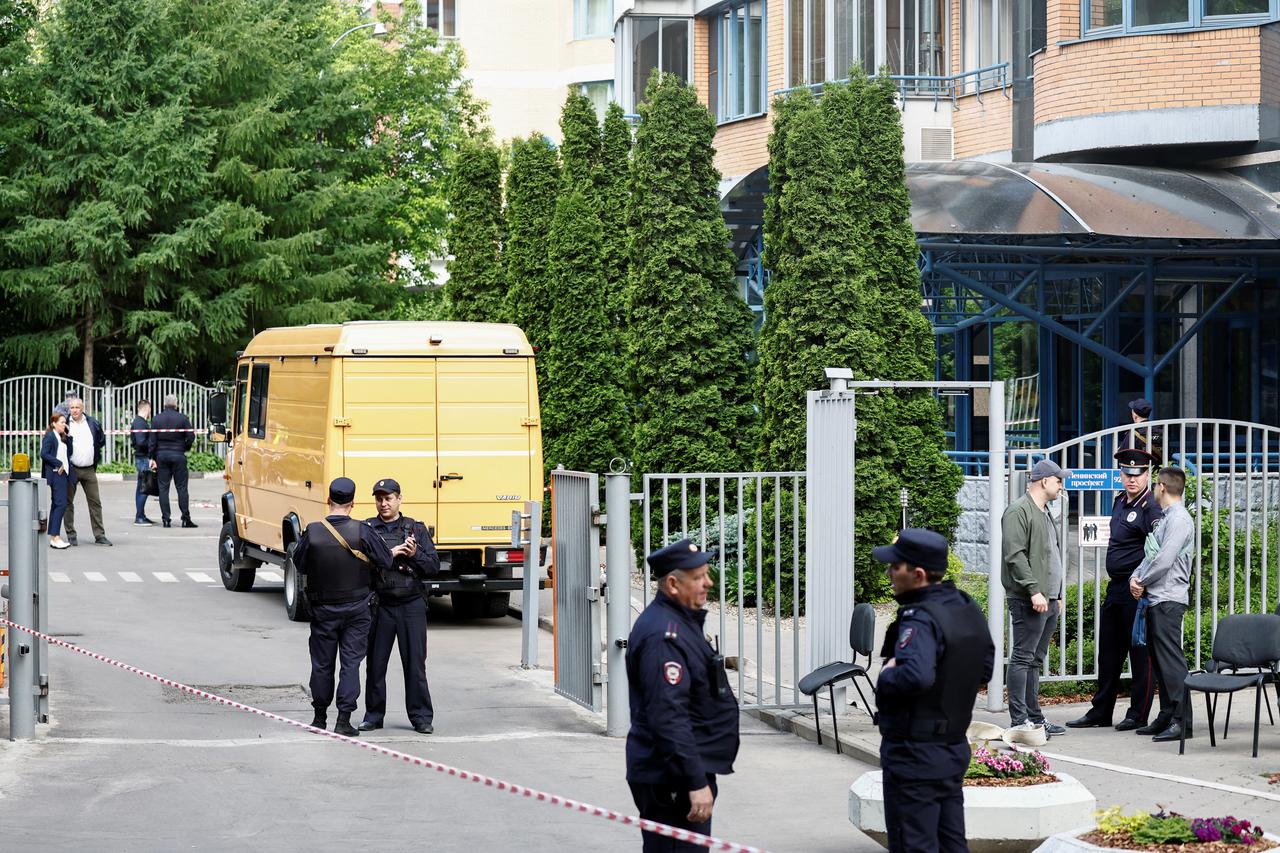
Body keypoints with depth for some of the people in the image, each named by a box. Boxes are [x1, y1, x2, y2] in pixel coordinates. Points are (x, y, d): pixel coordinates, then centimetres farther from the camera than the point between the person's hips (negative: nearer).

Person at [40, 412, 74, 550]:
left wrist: (68, 437, 3)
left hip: (63, 473, 10)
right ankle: (55, 537, -17)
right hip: (56, 474, -10)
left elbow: (69, 453, 9)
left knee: (56, 505, 10)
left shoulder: (62, 437, 18)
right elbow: (44, 454, -17)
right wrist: (59, 463, -15)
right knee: (61, 504, -15)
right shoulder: (50, 436, -8)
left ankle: (54, 537, 13)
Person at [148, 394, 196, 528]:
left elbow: (152, 441, 1)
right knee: (182, 488, 2)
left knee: (163, 488, 5)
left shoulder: (156, 419, 2)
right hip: (178, 455, -2)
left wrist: (152, 458, 6)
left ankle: (165, 519, 1)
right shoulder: (183, 418, -4)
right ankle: (186, 519, 0)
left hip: (161, 456, 2)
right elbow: (191, 438, -5)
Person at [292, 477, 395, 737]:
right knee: (351, 662, 3)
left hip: (323, 609, 1)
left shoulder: (312, 532, -11)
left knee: (322, 663, 13)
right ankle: (344, 720, -3)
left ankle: (320, 717, 24)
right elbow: (386, 561, -9)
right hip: (356, 608, -1)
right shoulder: (362, 531, -15)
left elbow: (300, 566, 1)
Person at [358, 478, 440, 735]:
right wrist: (389, 554, -17)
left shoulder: (416, 529, 7)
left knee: (415, 663, 1)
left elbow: (434, 566, 5)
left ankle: (421, 717, 7)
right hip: (380, 605, 0)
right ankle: (374, 716, 16)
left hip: (412, 605, 0)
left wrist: (415, 555, -13)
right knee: (375, 663, 5)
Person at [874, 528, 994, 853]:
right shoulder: (968, 609, 6)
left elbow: (916, 676, -39)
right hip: (955, 749, 9)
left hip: (914, 757, -9)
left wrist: (885, 677, -20)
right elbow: (985, 669, 17)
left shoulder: (919, 621, -22)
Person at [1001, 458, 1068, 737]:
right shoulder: (1019, 512, -10)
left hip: (1048, 601, 10)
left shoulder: (1045, 514, 22)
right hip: (1028, 600, -10)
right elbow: (1015, 555, -19)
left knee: (1035, 660, 12)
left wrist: (1057, 594, 24)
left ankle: (1034, 717, 16)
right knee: (1022, 658, -9)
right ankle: (1019, 721, -10)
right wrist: (1034, 591, -23)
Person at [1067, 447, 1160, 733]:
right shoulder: (1119, 502, 13)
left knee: (1140, 652, -1)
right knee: (1108, 652, 14)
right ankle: (1101, 712, 22)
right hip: (1115, 588, 9)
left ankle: (1138, 716, 6)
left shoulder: (1149, 507, -14)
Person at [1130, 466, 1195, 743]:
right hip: (1155, 598, 10)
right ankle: (1167, 716, 16)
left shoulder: (1179, 519, -12)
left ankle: (1182, 720, -14)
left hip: (1168, 598, -10)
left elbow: (1164, 560, -19)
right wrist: (1136, 578, 1)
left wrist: (1142, 581, -7)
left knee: (1171, 659, -12)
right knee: (1159, 659, 12)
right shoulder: (1164, 519, 20)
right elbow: (1151, 556, 19)